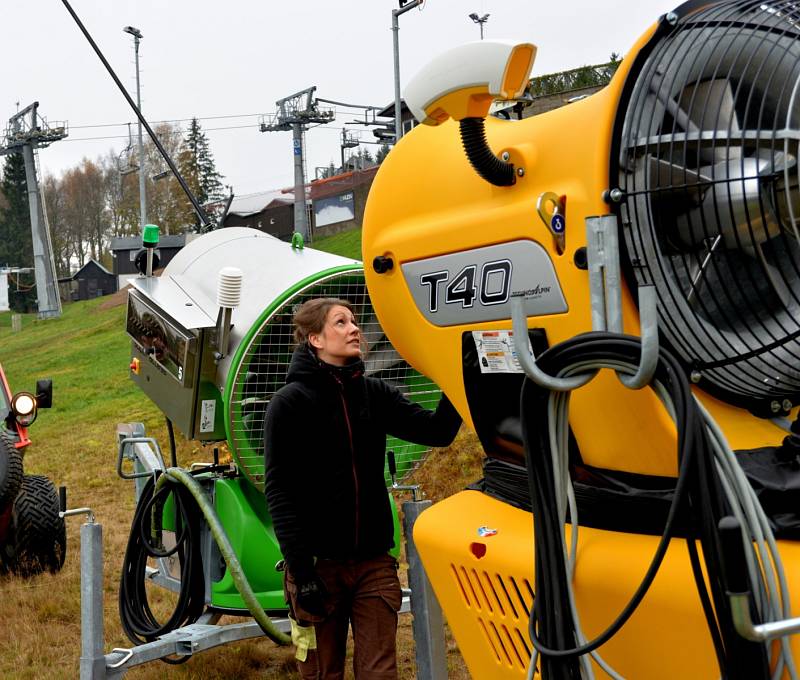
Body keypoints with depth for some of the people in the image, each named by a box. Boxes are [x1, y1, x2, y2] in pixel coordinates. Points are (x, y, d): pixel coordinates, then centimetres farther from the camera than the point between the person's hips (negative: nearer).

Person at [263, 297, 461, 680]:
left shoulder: (375, 394, 7)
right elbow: (278, 491, -9)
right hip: (319, 563, -3)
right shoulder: (290, 402, -5)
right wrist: (301, 570, -15)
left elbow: (437, 431, -2)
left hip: (374, 563, 3)